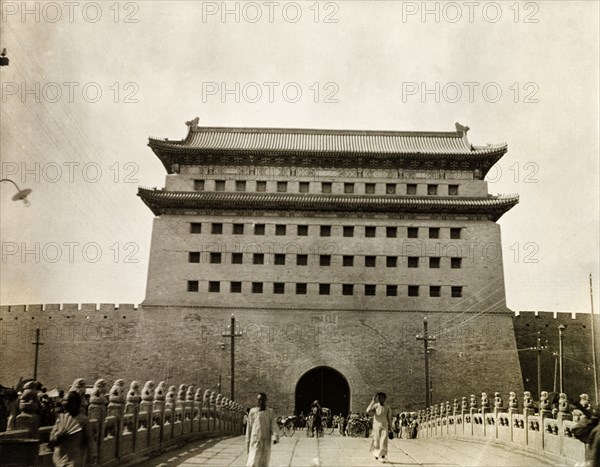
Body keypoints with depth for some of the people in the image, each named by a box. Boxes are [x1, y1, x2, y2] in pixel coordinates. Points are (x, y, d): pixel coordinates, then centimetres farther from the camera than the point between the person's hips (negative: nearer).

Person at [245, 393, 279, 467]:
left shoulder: (270, 412, 3)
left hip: (266, 442, 1)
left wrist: (275, 437, -23)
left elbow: (274, 426, -6)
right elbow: (249, 427, 8)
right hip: (255, 441, -1)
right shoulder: (252, 411, 3)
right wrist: (248, 442, 8)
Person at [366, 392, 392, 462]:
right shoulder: (375, 406, -4)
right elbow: (368, 411, -22)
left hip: (384, 426, 0)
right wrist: (373, 402, -24)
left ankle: (383, 456, -11)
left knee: (384, 441, -11)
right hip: (376, 426, 0)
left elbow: (389, 418, 10)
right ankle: (375, 453, 34)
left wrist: (390, 427, 10)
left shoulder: (387, 408, 2)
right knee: (376, 441, 7)